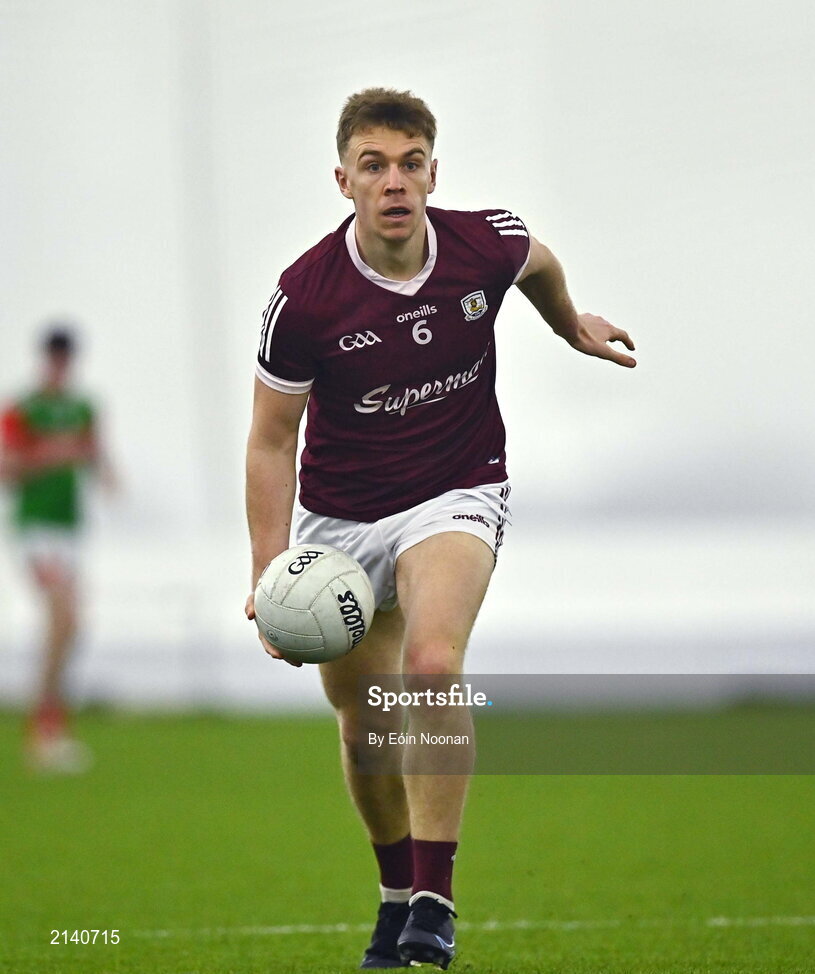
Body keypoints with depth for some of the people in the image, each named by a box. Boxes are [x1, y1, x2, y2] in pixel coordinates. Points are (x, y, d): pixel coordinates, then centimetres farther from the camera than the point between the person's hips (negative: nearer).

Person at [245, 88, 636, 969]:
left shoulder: (487, 244, -15)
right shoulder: (303, 298, -19)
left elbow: (537, 263, 13)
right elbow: (272, 442, -9)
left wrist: (572, 326, 31)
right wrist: (270, 577, -17)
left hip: (457, 494, -1)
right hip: (340, 521, 1)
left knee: (432, 664, -28)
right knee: (362, 721, 11)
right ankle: (398, 897, 36)